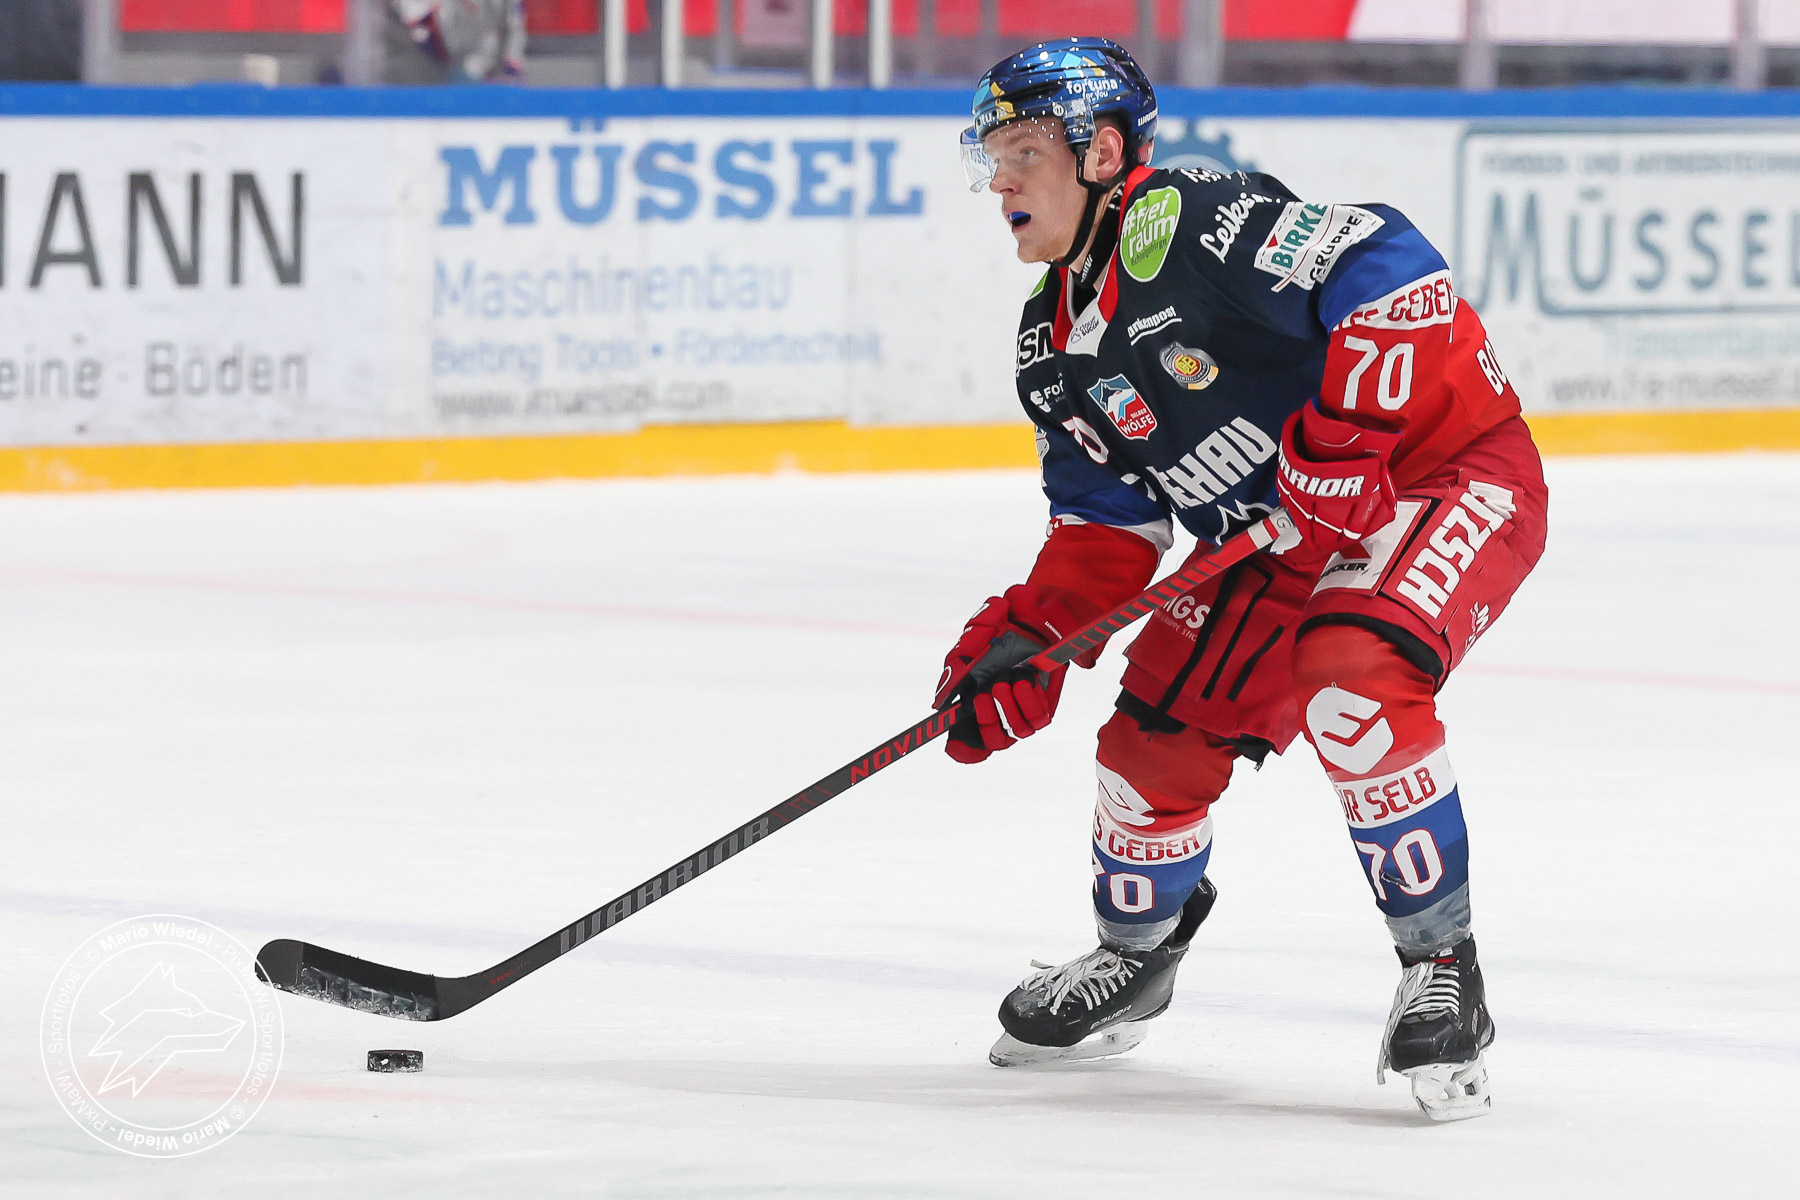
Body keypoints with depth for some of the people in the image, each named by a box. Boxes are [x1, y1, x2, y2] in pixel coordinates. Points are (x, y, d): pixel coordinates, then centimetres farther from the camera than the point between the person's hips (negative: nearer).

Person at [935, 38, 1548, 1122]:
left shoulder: (1201, 227, -23)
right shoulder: (1053, 344, 5)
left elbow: (1390, 270, -31)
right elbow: (1105, 526, 11)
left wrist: (1338, 441, -32)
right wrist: (1023, 644, -3)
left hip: (1445, 473, -9)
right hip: (1277, 541, 9)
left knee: (1354, 680, -33)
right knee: (1159, 737, 4)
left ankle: (1442, 972, -19)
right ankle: (1134, 960, 35)